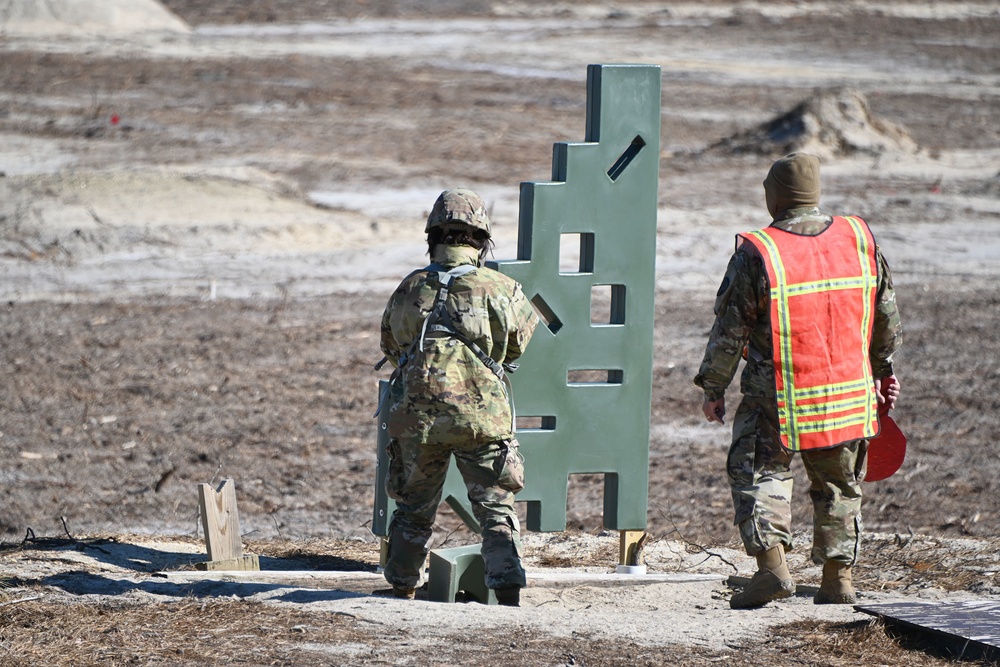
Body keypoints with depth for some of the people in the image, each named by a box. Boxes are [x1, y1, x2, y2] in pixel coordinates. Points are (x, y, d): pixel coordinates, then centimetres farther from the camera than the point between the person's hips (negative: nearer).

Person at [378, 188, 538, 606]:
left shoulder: (409, 290, 3)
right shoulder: (501, 290, -5)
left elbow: (391, 349, 17)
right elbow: (522, 337, 14)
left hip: (416, 416, 2)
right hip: (482, 418, -2)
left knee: (413, 510, 19)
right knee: (497, 511, 3)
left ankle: (400, 590, 28)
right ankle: (508, 594, -9)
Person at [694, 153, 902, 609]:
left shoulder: (755, 254, -12)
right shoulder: (860, 240, 0)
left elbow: (729, 331, -8)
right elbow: (886, 315, 10)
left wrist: (713, 388, 4)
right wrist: (884, 367, 25)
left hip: (778, 397, -4)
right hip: (848, 393, 4)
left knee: (758, 474, 5)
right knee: (839, 485, 16)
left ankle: (772, 563, -12)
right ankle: (838, 578, 17)